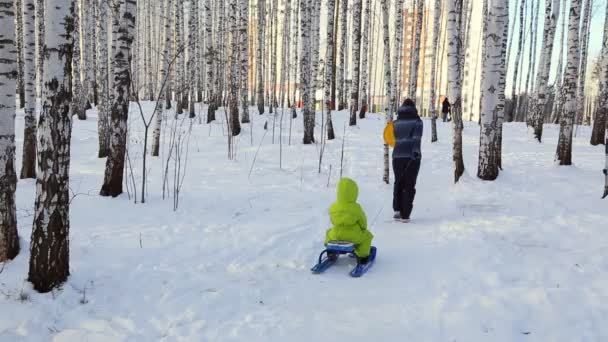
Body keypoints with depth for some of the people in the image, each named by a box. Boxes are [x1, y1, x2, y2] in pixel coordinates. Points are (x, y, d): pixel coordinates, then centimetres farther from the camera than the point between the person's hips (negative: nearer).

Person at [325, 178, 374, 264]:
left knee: (329, 233, 35)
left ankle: (331, 254, 38)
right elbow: (363, 221, -2)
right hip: (353, 236, -3)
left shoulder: (333, 207, -8)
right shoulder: (356, 208, -16)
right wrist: (363, 228, 21)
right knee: (367, 236, 21)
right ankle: (362, 256, 17)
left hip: (336, 235, 3)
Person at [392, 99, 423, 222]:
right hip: (412, 156, -2)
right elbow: (416, 138, -14)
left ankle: (397, 209, 4)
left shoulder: (396, 122, 8)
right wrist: (415, 152, -20)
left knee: (398, 183, 17)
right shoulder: (417, 121, -1)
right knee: (409, 185, 4)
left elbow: (395, 139, 10)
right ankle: (405, 215, 1)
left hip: (397, 155, 3)